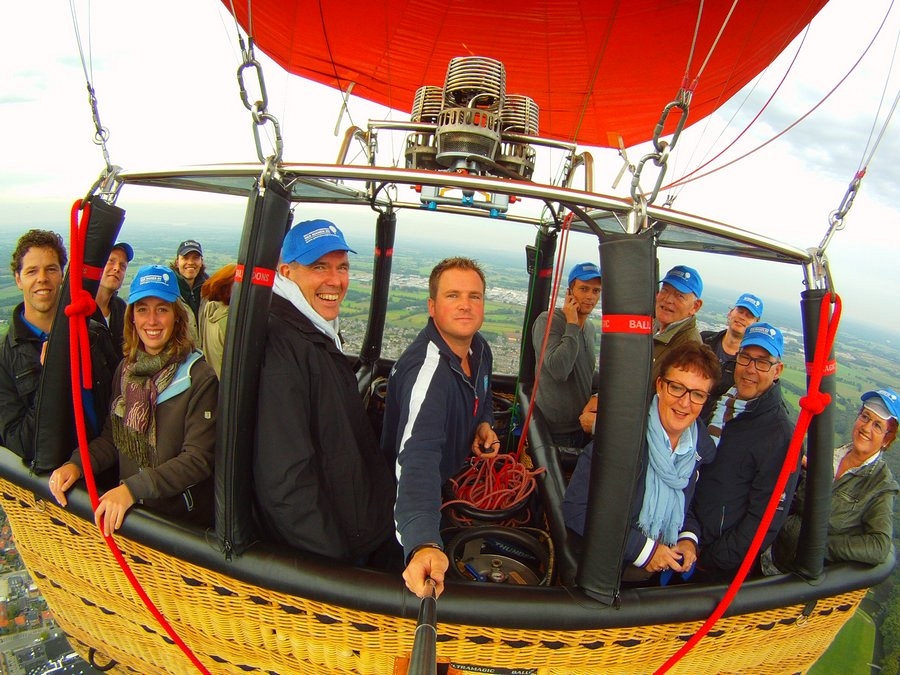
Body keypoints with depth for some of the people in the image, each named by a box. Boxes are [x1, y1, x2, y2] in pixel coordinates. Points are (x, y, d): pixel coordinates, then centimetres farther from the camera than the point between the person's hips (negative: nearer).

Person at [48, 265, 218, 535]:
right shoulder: (126, 368, 7)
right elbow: (112, 437, 12)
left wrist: (133, 488, -23)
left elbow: (198, 459, -16)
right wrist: (76, 464, -5)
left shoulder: (200, 377, -14)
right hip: (130, 513, 5)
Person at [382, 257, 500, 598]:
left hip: (458, 477, 8)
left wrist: (484, 426, -10)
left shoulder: (479, 348, -8)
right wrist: (423, 545, -68)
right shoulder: (426, 369, -36)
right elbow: (417, 457, -52)